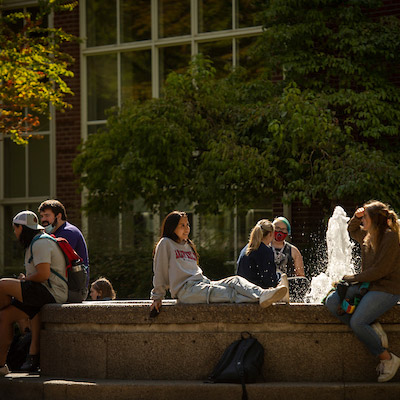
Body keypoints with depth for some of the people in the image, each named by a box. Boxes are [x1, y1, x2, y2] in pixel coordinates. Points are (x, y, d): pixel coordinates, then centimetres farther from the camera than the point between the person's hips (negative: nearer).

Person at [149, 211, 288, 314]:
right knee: (223, 292, -31)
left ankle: (262, 295, -48)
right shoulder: (166, 244, 3)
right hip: (185, 289, -7)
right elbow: (160, 273, 2)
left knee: (235, 281, -19)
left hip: (202, 283, 8)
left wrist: (206, 282, 17)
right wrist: (157, 297, 2)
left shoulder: (188, 245, 28)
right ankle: (260, 299, -51)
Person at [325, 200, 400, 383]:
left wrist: (355, 278, -9)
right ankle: (373, 328, -9)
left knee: (356, 322, -26)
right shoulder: (367, 236, 11)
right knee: (331, 302, -11)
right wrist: (356, 217, 11)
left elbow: (380, 270, -19)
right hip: (367, 285, 9)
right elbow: (352, 230, 34)